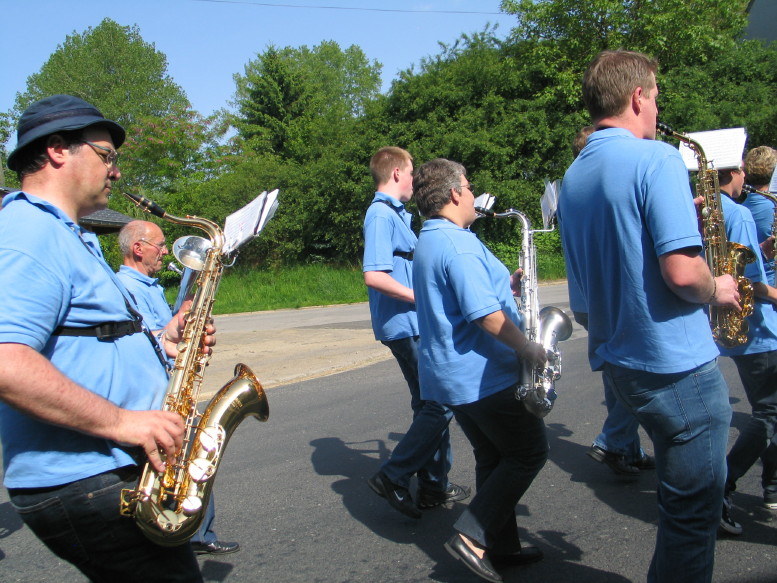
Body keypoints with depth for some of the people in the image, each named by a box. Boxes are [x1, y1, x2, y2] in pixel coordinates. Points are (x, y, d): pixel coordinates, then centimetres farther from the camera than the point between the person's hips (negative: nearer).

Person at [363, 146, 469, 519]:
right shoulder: (382, 214, -14)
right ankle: (393, 477, 2)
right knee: (439, 405, -6)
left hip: (414, 324, 10)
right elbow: (374, 276, -24)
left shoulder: (395, 213, 17)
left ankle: (434, 486, 23)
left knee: (432, 404, 14)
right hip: (405, 325, -10)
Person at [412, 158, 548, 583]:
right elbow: (486, 315, -26)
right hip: (485, 374, -10)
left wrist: (504, 286, 12)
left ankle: (502, 547, 25)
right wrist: (529, 349, -14)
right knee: (530, 452, 3)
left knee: (494, 457, 17)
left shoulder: (427, 242, 13)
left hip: (451, 375, 10)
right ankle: (473, 536, 0)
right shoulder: (459, 244, -20)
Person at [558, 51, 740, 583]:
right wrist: (718, 290, -4)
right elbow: (681, 272, -25)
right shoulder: (657, 158, -16)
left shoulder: (573, 177, 10)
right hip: (679, 364, -8)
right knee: (693, 511, 6)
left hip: (617, 360, 9)